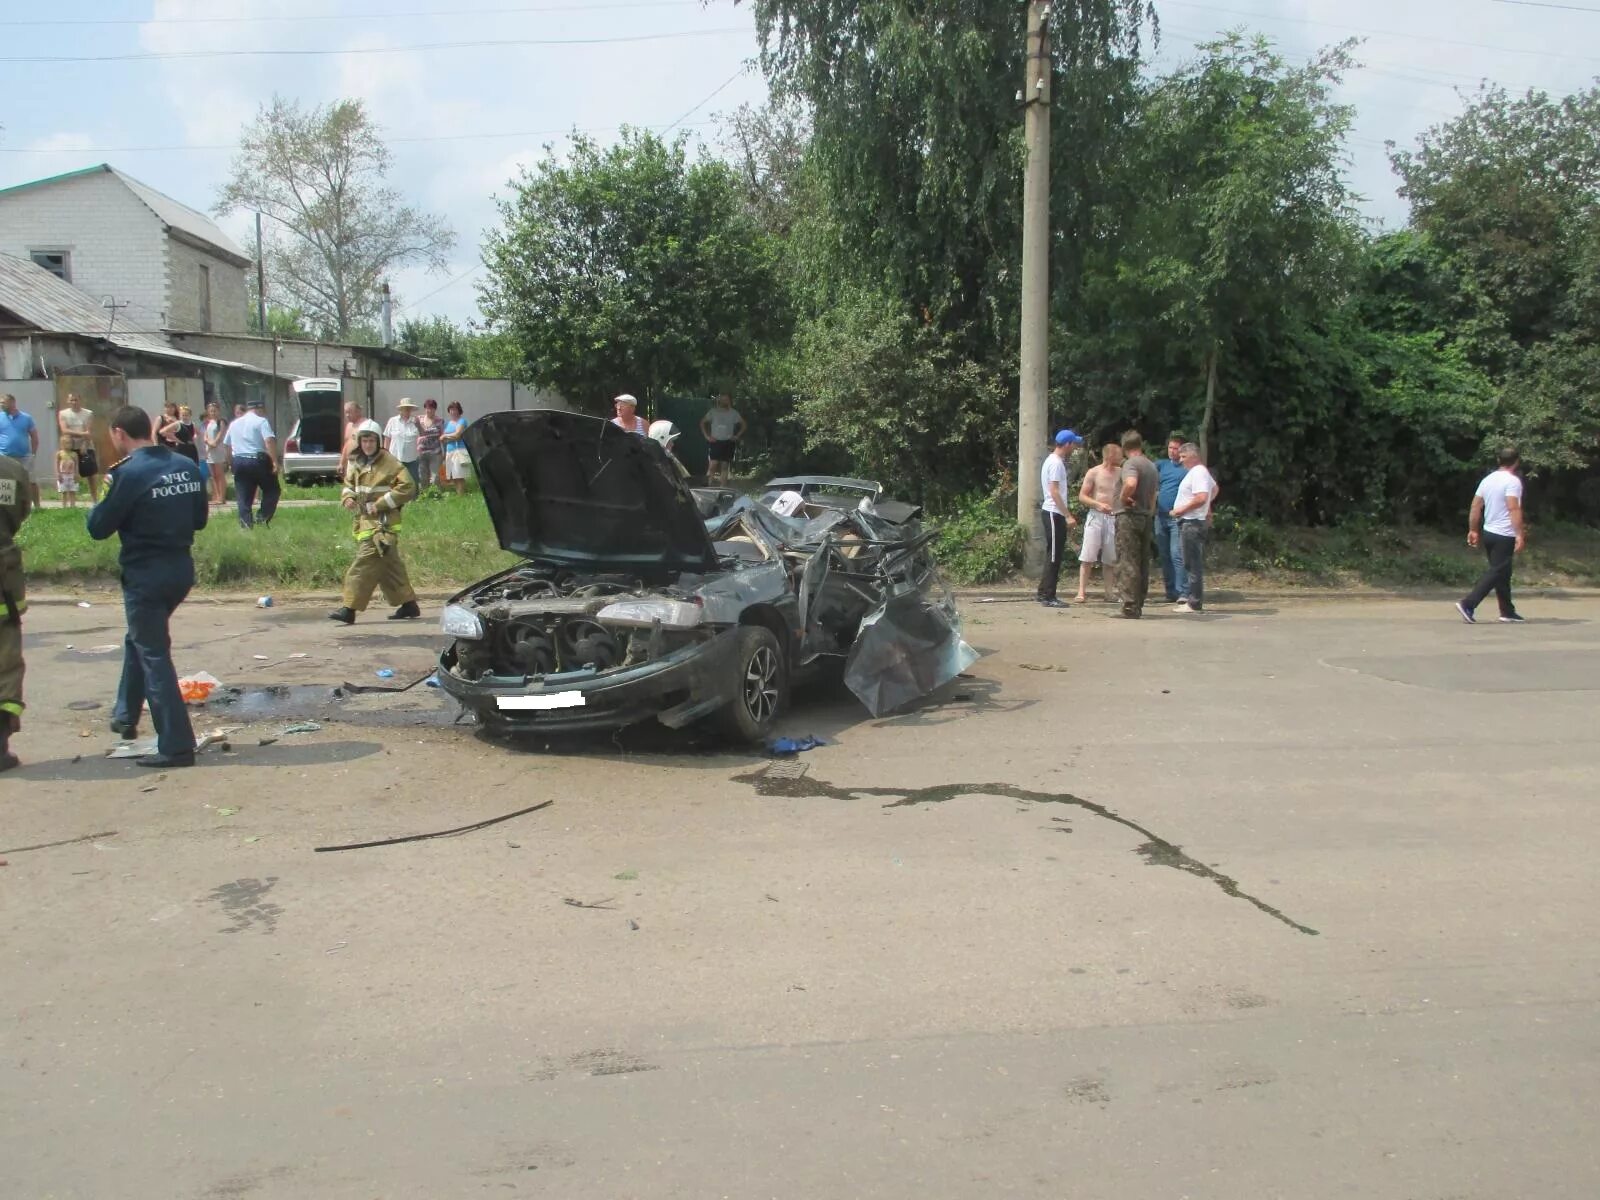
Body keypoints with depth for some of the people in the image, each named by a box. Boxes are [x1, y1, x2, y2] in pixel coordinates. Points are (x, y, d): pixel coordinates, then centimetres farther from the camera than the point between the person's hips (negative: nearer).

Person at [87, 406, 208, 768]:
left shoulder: (129, 473, -16)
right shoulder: (186, 466, 4)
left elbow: (98, 528, -10)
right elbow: (199, 519, 13)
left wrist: (101, 503, 10)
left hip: (145, 574, -7)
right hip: (181, 569, 7)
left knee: (154, 655, 0)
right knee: (139, 639, 26)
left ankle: (176, 745, -1)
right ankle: (126, 717, 37)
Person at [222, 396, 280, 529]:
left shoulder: (234, 424, 16)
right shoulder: (261, 421, -4)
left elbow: (227, 445, 19)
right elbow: (269, 441, -18)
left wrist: (233, 462, 27)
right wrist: (275, 462, -20)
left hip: (239, 462, 5)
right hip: (258, 461, -5)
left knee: (243, 496, 8)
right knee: (272, 490, 8)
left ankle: (246, 523, 1)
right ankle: (263, 517, -4)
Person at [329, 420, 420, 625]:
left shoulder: (390, 463, -10)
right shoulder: (357, 463, 13)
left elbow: (407, 487, -13)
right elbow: (349, 483, 27)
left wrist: (381, 504, -16)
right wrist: (348, 497, 3)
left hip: (382, 522, -8)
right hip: (364, 520, 8)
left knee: (364, 565, -13)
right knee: (389, 565, 14)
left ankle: (349, 609, -13)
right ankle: (408, 604, 23)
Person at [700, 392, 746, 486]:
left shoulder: (734, 413, 4)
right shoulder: (713, 411, 1)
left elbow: (743, 424, 14)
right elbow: (702, 423, 9)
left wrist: (737, 436, 3)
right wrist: (706, 436, 0)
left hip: (728, 443, 2)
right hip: (715, 442, -2)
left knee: (725, 466, 5)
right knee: (713, 465, -12)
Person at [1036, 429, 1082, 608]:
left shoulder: (1052, 460, 17)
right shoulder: (1056, 463, -14)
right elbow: (1054, 492, -20)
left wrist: (1067, 514, 20)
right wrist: (1068, 515, -21)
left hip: (1053, 513, 10)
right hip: (1054, 513, -10)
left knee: (1054, 555, 13)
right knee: (1053, 556, -7)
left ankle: (1045, 594, 16)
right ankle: (1048, 597, -5)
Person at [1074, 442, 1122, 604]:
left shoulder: (1120, 473, 9)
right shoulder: (1093, 473, -2)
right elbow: (1082, 496, -3)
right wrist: (1098, 504, -17)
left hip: (1113, 518, 4)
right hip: (1096, 517, -4)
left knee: (1109, 558, 8)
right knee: (1088, 557, -8)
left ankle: (1109, 592, 14)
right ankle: (1081, 592, -10)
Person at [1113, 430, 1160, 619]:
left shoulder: (1130, 464, -12)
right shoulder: (1152, 466, 15)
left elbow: (1131, 483, -32)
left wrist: (1123, 497, -16)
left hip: (1129, 516, -8)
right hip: (1146, 517, 8)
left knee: (1127, 563, -8)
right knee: (1142, 563, 11)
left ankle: (1130, 607, -12)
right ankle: (1139, 606, 17)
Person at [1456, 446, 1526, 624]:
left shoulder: (1488, 479, 10)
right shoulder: (1512, 481, -14)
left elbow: (1475, 507, 11)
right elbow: (1514, 509, -24)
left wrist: (1473, 530, 17)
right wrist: (1520, 534, -26)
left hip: (1488, 533, 8)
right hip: (1504, 536, -8)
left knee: (1502, 573, 15)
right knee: (1496, 573, -7)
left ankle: (1507, 611, 19)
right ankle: (1467, 604, -18)